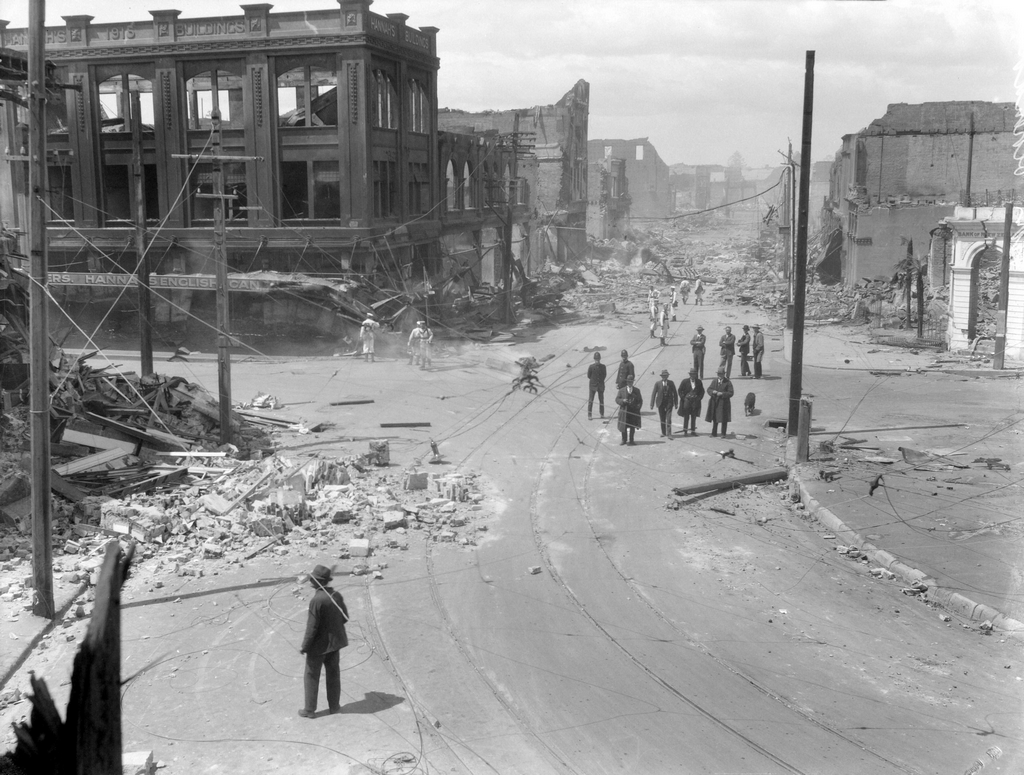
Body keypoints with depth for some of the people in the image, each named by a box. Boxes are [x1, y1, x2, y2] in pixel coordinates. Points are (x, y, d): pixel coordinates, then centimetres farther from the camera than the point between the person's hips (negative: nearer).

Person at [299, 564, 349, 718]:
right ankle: (334, 705, 29)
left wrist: (304, 646, -12)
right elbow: (345, 617, 5)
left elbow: (312, 627, -23)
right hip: (334, 642, 6)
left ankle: (309, 710, 18)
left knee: (311, 676, 9)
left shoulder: (316, 600, -26)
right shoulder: (337, 596, -6)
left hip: (319, 645, -6)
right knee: (333, 673, 19)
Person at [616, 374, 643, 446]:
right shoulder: (621, 390, 5)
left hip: (634, 411, 1)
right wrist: (622, 401, -17)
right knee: (623, 427, 5)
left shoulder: (637, 391, 9)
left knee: (632, 427, 3)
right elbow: (617, 399, 2)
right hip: (624, 411, -1)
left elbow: (640, 400, 11)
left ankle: (630, 441, 14)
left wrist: (638, 407, -5)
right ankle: (624, 440, 23)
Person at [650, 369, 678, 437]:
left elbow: (675, 393, 6)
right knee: (662, 419, 9)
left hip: (669, 402, -1)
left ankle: (669, 433, -9)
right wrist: (652, 404, -5)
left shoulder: (671, 383, 1)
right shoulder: (658, 383, -2)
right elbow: (653, 394, -1)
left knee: (668, 418, -10)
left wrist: (676, 403, 5)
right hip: (661, 403, 1)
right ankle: (663, 432, 22)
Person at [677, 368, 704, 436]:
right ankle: (684, 430, 6)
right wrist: (683, 398, -5)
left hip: (695, 401, 2)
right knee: (686, 416, 0)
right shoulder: (685, 381, -2)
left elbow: (702, 391, 12)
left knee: (694, 417, 5)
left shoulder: (699, 382, 4)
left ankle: (693, 430, 10)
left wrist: (699, 398, 0)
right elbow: (680, 390, 3)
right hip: (687, 400, -2)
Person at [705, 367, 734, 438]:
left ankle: (723, 434, 9)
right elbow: (709, 389, 6)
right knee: (715, 418, 13)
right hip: (714, 402, 4)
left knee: (724, 420, 0)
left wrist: (722, 394, -21)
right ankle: (714, 433, 23)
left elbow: (731, 393, -10)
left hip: (724, 403, -4)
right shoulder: (714, 381, 7)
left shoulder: (727, 382, -6)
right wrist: (713, 391, -16)